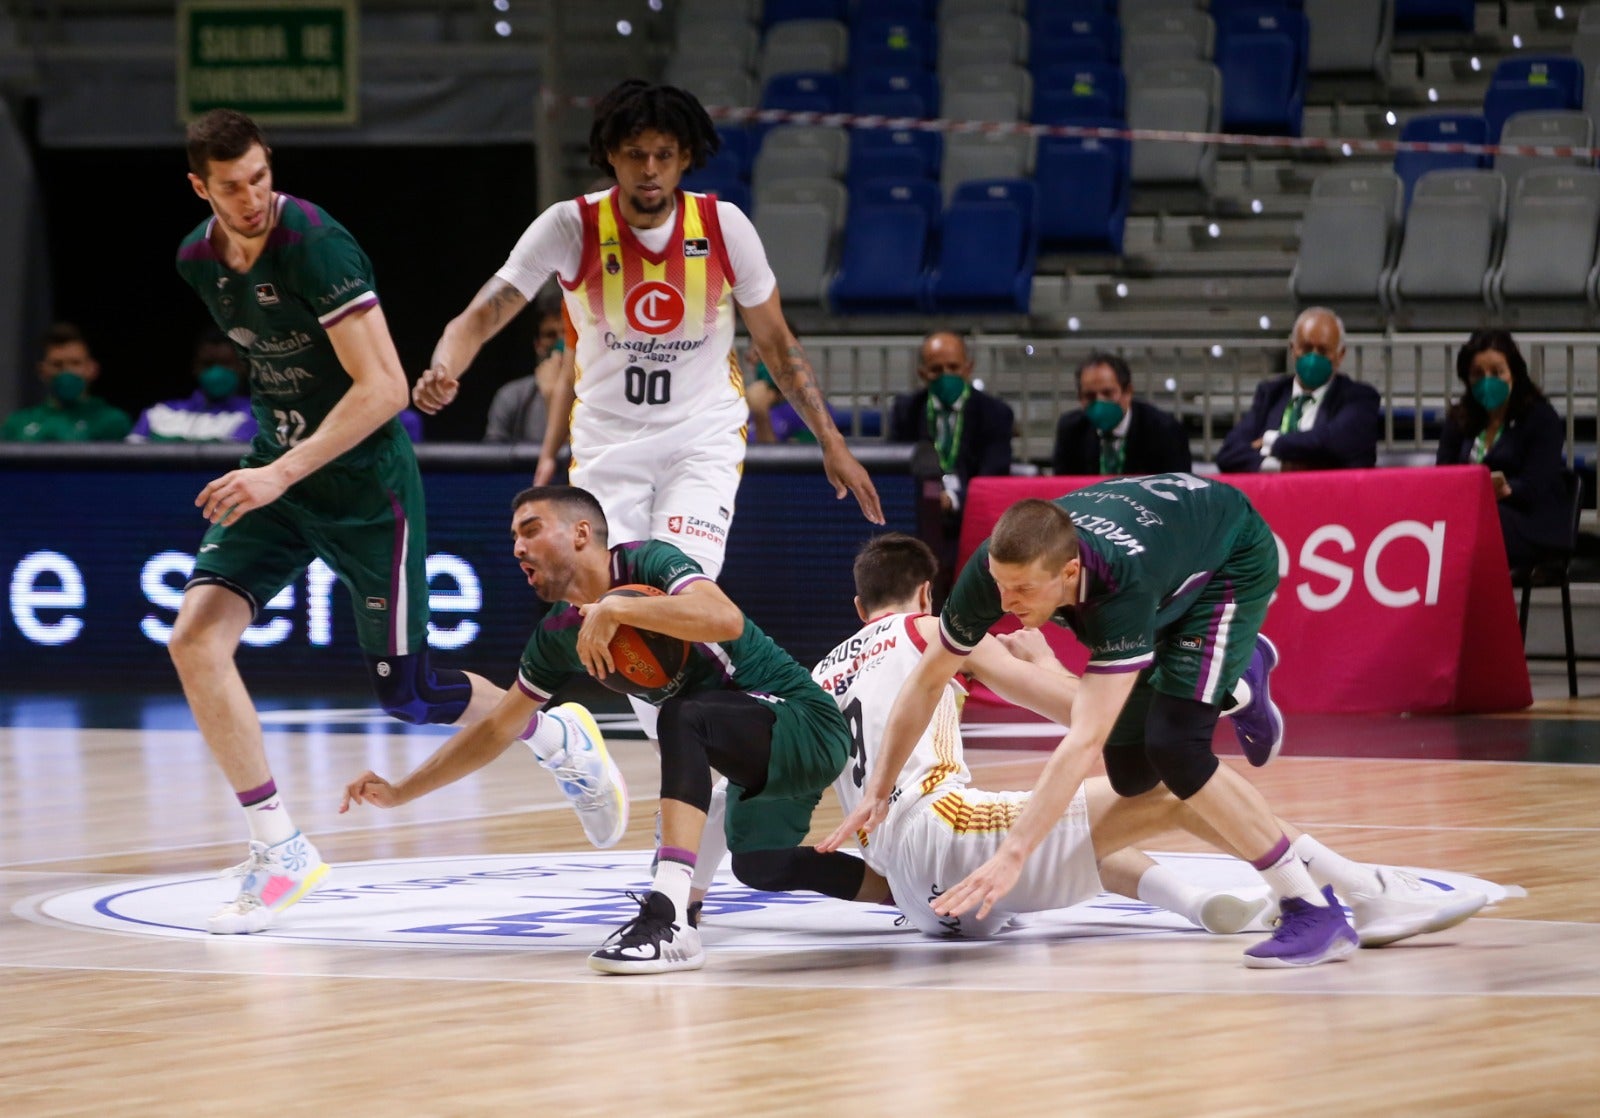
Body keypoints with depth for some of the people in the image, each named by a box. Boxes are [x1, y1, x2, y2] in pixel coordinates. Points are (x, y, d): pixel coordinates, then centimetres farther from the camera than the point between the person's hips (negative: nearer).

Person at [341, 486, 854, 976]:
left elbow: (727, 619, -40)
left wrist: (615, 607, -39)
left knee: (683, 716, -35)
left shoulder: (649, 562, -19)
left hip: (806, 724, -9)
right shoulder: (560, 633, 3)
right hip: (754, 758, 9)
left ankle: (668, 918, -43)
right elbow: (497, 729, 14)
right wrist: (399, 792, 7)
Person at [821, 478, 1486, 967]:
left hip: (1232, 559, -6)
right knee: (1132, 775, 5)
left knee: (1173, 746, -25)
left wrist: (1012, 856, -55)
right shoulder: (995, 570, -31)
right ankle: (1238, 682, 37)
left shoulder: (1122, 583, -46)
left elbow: (1083, 742, -49)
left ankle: (1313, 912, -17)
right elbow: (927, 681, -13)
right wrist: (878, 791, -14)